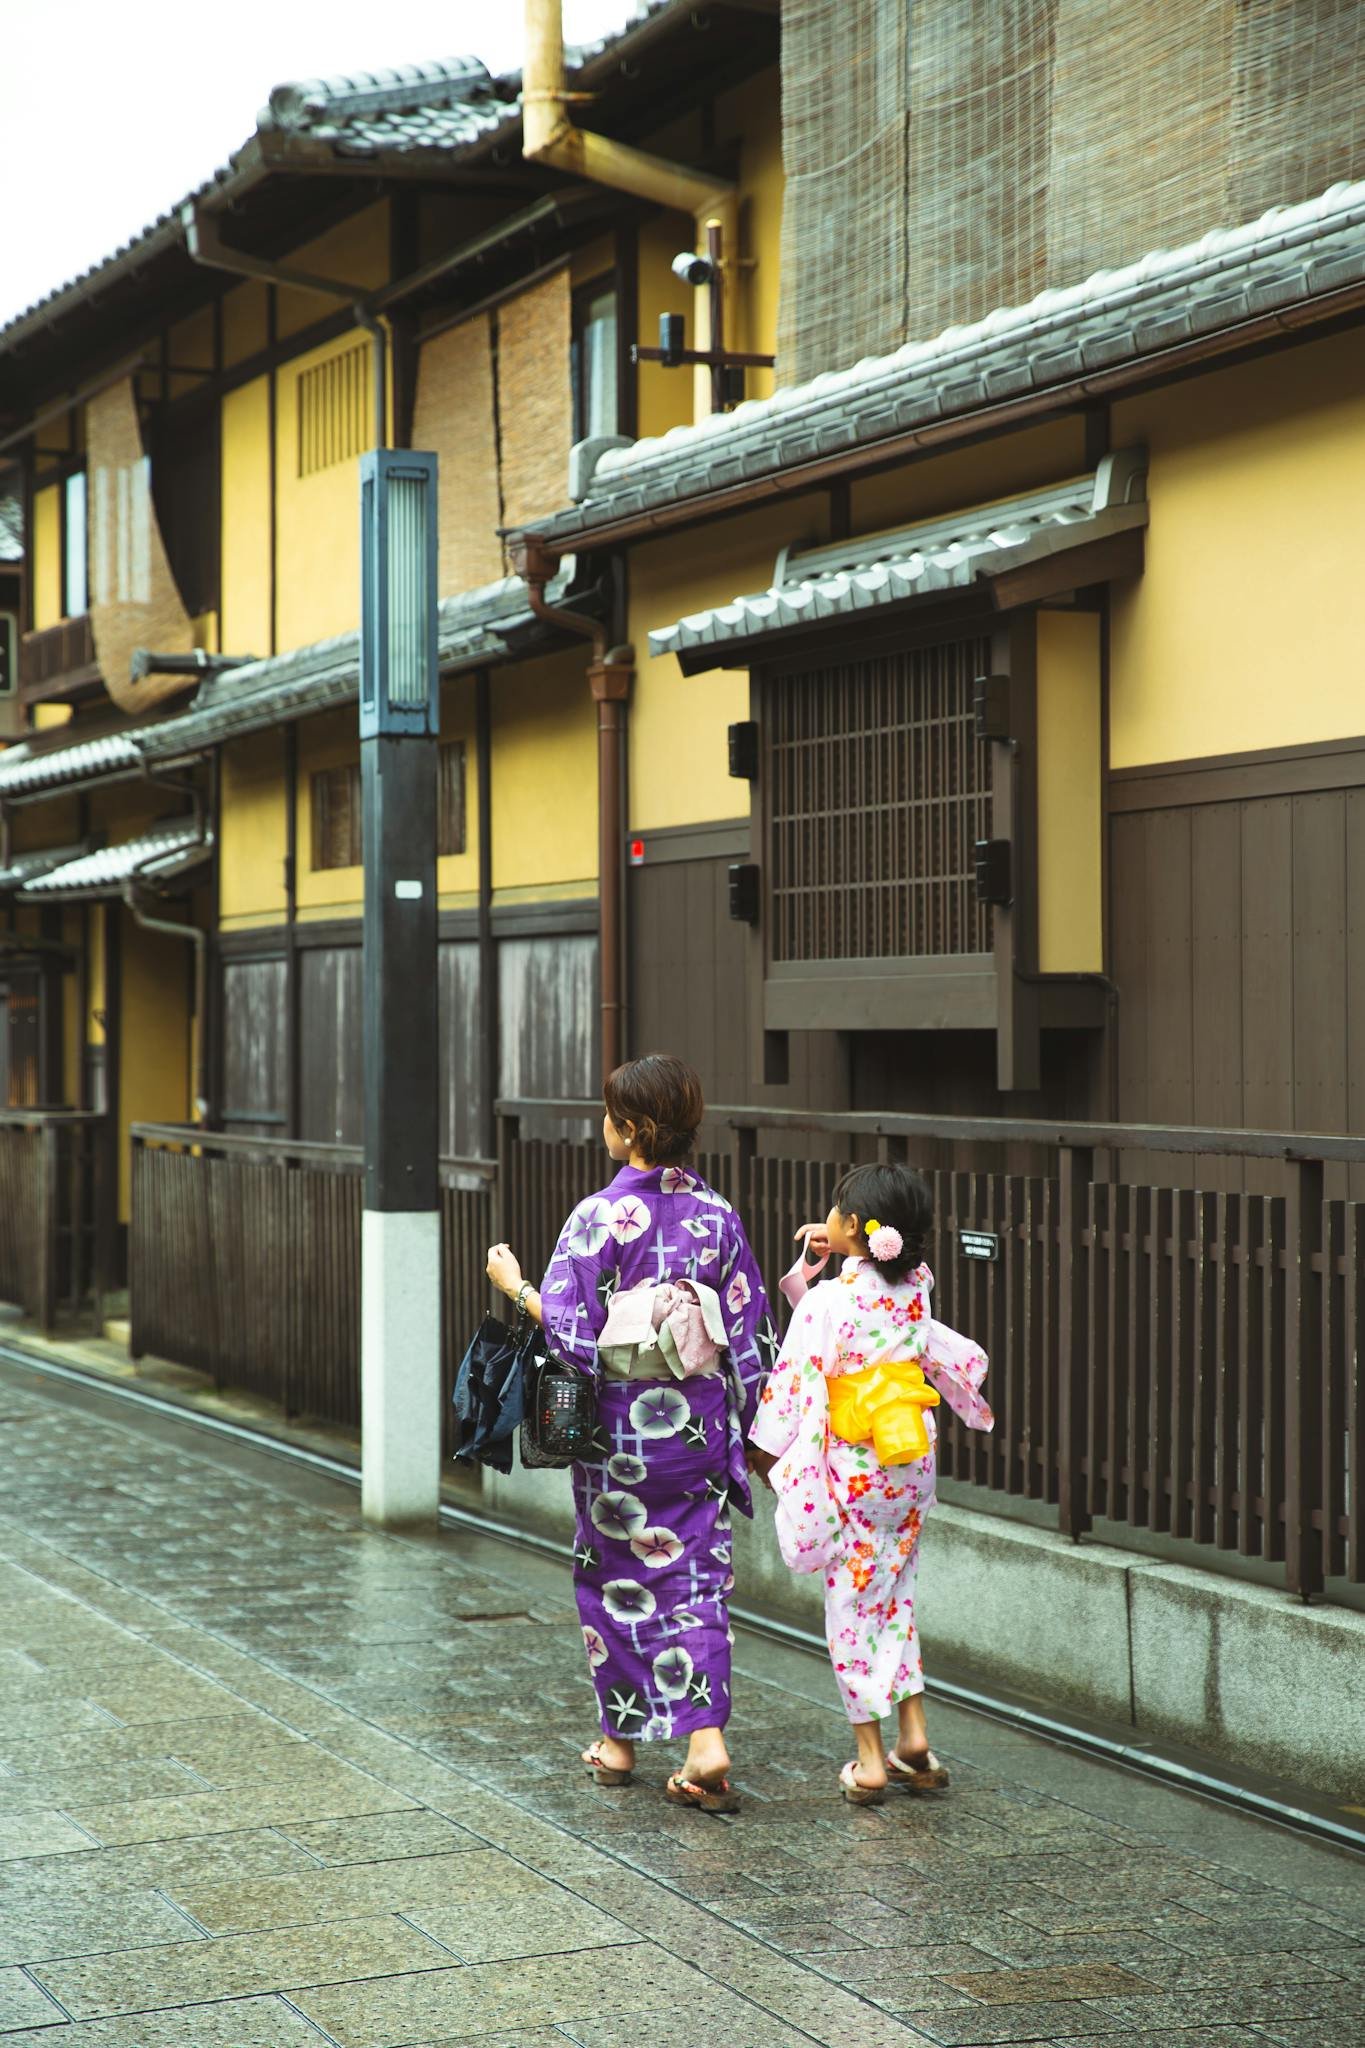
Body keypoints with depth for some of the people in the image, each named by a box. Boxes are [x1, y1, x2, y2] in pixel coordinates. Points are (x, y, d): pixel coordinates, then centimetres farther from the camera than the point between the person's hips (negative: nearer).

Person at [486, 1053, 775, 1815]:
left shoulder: (601, 1216, -14)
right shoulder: (718, 1214, 0)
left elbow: (571, 1331, -16)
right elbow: (751, 1330, 4)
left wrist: (515, 1283, 2)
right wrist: (749, 1425, 13)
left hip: (624, 1428, -3)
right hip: (701, 1427, 3)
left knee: (618, 1577, 12)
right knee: (697, 1578, 7)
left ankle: (621, 1740, 23)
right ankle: (707, 1741, -6)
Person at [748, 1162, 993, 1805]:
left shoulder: (829, 1300, -18)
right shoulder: (914, 1288, 1)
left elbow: (797, 1382, -13)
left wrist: (769, 1449, 0)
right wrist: (817, 1270, 7)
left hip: (851, 1469, -6)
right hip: (912, 1465, 6)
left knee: (851, 1604, 4)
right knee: (893, 1594, 19)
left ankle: (870, 1759, 8)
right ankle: (913, 1736, 18)